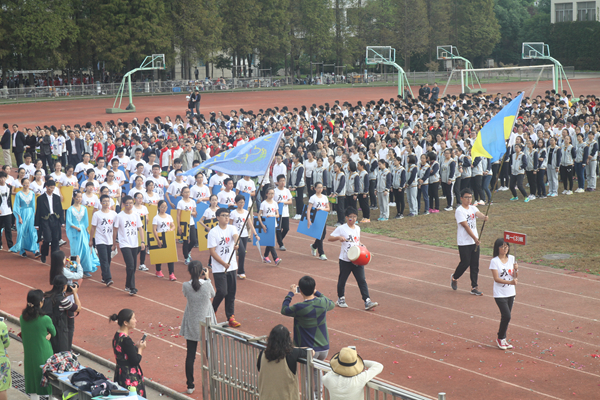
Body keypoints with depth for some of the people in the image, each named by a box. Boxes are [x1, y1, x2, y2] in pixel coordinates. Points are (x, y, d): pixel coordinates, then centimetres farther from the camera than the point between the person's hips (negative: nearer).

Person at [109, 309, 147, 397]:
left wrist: (136, 346, 6)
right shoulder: (126, 340, -24)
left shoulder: (117, 336, 4)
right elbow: (135, 361, -21)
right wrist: (140, 348, -6)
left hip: (119, 373, 10)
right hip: (130, 377, -10)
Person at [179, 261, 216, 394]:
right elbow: (213, 295, 3)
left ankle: (190, 385, 17)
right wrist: (207, 278, 8)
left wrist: (195, 278, 5)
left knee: (190, 355, 11)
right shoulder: (207, 284, -18)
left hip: (191, 326, 1)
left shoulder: (186, 286, -14)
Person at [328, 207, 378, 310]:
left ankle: (367, 302, -6)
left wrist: (361, 246, 6)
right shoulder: (341, 229, -8)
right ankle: (341, 299, 29)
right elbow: (330, 238, -8)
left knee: (362, 280, -3)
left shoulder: (357, 228, 10)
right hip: (345, 260, -4)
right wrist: (339, 237, -25)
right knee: (342, 280, 11)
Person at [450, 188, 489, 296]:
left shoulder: (473, 208, 9)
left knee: (475, 265, 5)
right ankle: (454, 277, 26)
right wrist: (475, 238, -23)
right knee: (465, 263, -3)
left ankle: (474, 287, 11)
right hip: (464, 243, -6)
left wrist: (484, 217, -38)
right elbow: (466, 226, -17)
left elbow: (478, 214, -14)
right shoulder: (459, 211, -10)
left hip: (475, 242, 6)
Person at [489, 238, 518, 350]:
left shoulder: (511, 259, 4)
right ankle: (500, 339, 7)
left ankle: (503, 338, 24)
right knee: (507, 316, -12)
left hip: (511, 293, 5)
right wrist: (510, 282, -28)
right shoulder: (494, 261, -11)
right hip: (500, 294, -5)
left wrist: (516, 270, -14)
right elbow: (496, 278, -17)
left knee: (506, 317, 10)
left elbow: (515, 276, 7)